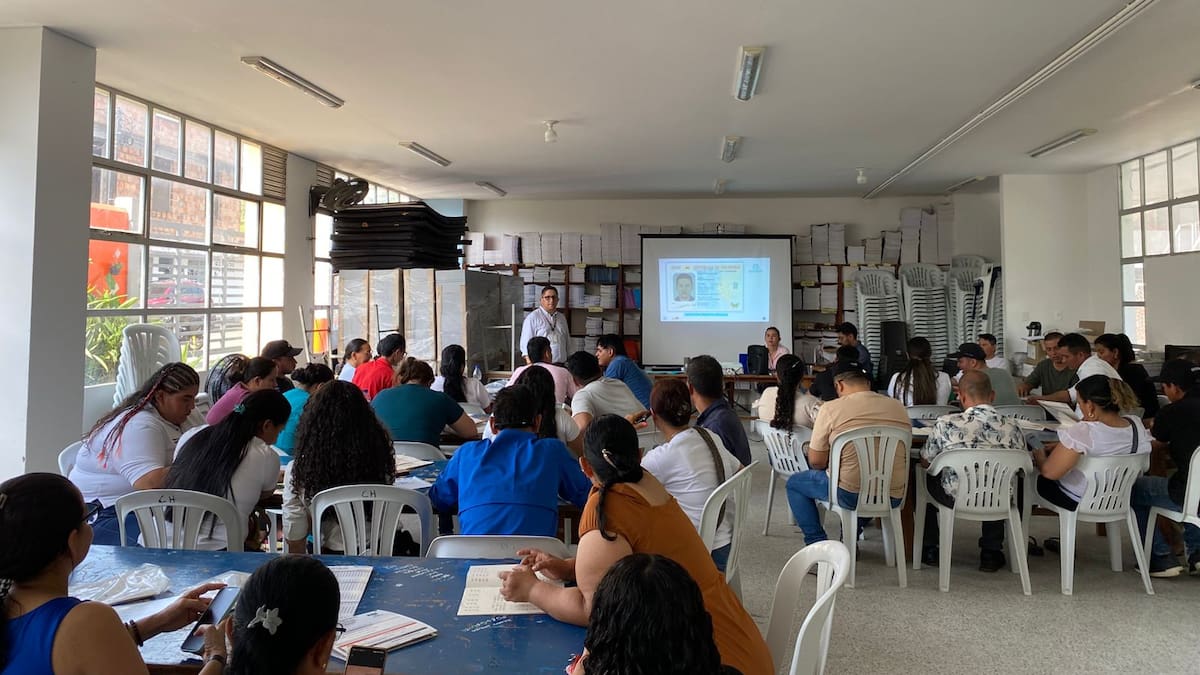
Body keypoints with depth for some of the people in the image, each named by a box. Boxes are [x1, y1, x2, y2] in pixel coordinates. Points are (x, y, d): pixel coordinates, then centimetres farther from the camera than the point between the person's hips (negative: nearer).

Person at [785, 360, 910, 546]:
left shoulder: (831, 408, -9)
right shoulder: (899, 408, 6)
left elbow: (816, 461, -6)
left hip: (850, 494, -5)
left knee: (794, 483, 19)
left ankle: (817, 543, 15)